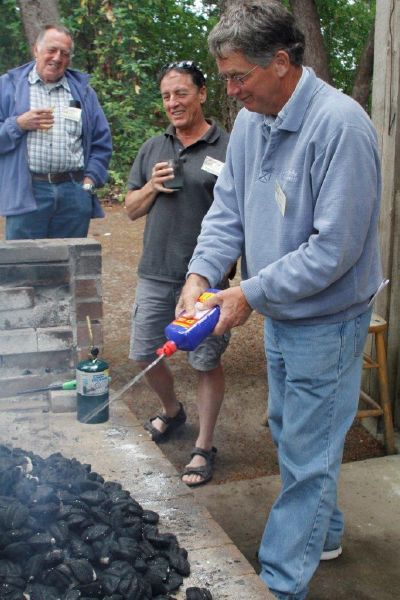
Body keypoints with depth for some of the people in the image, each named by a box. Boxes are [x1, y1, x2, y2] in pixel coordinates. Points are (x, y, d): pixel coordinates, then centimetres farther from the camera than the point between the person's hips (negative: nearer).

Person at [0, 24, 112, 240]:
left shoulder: (82, 90, 16)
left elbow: (101, 142, 15)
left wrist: (90, 180, 4)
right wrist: (19, 124, -11)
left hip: (75, 194, 3)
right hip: (26, 193, -2)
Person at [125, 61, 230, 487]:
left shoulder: (228, 150, -5)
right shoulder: (152, 149, 11)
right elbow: (131, 209, 15)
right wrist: (152, 187, -6)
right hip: (155, 273, 5)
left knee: (206, 362, 4)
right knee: (143, 355, 12)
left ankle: (203, 447, 21)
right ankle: (171, 411, 42)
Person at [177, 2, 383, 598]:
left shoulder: (340, 124, -25)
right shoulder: (250, 120, 1)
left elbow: (334, 248, -27)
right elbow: (228, 208, 6)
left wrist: (250, 293, -22)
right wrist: (201, 273, -10)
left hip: (326, 322, -9)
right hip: (278, 315, 9)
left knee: (307, 456, 4)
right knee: (289, 433, 23)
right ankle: (324, 535, 45)